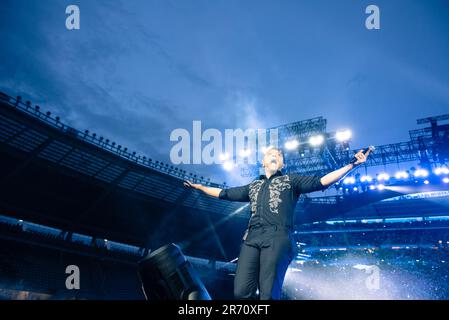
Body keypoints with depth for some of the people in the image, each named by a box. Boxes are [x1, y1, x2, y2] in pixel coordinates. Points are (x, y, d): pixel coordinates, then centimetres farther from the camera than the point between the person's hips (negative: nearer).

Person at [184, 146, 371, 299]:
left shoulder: (291, 180, 18)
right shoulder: (253, 186, 29)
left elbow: (322, 181, 7)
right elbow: (224, 193, 37)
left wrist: (352, 165, -2)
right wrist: (199, 186, 39)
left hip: (277, 238, -4)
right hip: (251, 238, 4)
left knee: (268, 295, -11)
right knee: (241, 292, -9)